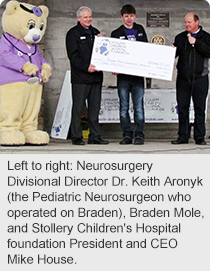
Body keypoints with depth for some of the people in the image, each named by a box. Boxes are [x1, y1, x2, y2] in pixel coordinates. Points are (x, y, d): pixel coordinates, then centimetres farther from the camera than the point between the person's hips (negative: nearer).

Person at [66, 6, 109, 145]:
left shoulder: (95, 32, 19)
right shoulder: (73, 33, 0)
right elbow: (73, 55, -9)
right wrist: (86, 67, -21)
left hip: (96, 76, 6)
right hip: (80, 77, -6)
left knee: (95, 108, 7)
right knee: (78, 108, -2)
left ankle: (95, 136, 13)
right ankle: (76, 137, 4)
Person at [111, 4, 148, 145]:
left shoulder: (140, 30, 14)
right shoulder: (116, 33, 8)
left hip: (138, 74, 1)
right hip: (123, 76, 0)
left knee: (139, 106, -2)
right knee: (124, 107, 2)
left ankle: (139, 135, 3)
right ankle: (127, 135, 8)